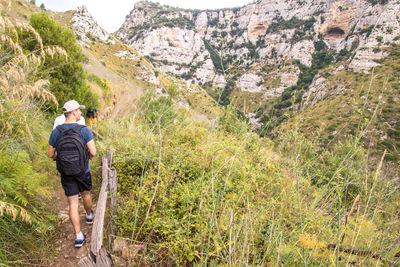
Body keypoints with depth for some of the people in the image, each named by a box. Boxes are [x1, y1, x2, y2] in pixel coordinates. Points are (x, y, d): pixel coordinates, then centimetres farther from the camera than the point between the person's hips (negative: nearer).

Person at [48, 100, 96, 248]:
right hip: (83, 171, -1)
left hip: (66, 173, 1)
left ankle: (79, 236, 7)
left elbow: (50, 154, 0)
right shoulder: (84, 130, -18)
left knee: (73, 204, 7)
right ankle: (89, 216, 53)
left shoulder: (56, 132, -8)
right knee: (86, 194, 27)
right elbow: (93, 152, -18)